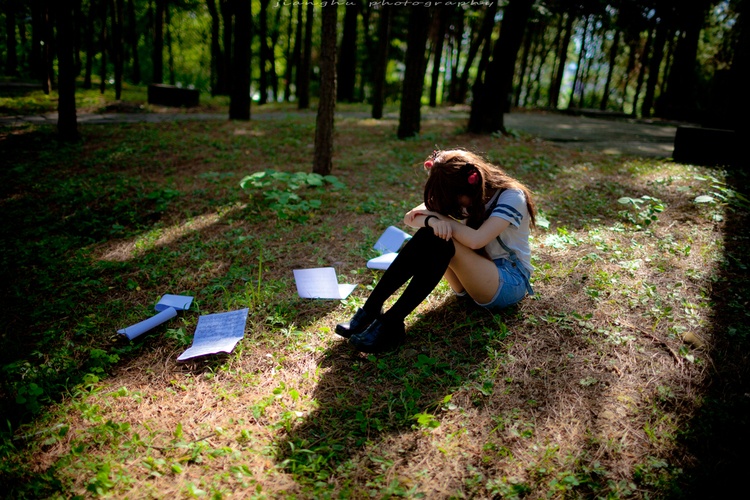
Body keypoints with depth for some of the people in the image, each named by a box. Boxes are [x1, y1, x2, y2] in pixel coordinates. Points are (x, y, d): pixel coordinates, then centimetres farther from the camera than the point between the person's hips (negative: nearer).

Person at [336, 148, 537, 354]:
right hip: (474, 275, 6)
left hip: (510, 282, -6)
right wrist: (432, 220, -31)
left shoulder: (511, 197, -17)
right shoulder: (466, 193, 0)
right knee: (430, 234, -25)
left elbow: (476, 240, -33)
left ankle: (391, 323, -34)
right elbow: (410, 218, -10)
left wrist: (441, 216, -23)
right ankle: (371, 309, -28)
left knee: (441, 241, -32)